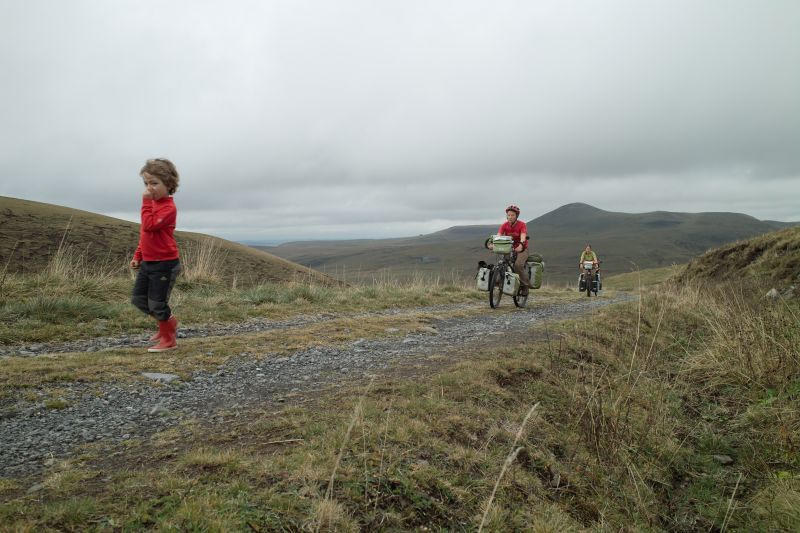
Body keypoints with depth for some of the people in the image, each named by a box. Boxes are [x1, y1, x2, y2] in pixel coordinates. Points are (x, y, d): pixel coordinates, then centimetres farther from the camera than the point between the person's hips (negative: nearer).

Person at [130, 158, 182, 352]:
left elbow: (149, 225, -31)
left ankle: (168, 340, 17)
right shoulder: (152, 204, 12)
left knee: (157, 303, -1)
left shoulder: (168, 207, -17)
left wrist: (146, 202, -23)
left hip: (165, 264, -9)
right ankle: (169, 322, 32)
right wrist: (138, 256, 17)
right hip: (148, 262, 9)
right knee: (138, 299, 14)